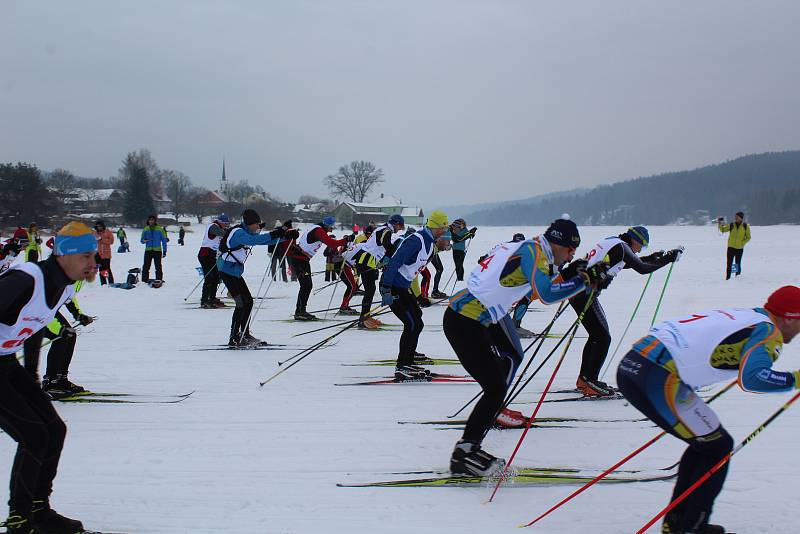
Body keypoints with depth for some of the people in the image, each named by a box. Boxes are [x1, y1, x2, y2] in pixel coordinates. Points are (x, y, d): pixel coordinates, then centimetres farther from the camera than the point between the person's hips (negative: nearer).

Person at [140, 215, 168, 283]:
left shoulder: (160, 229, 2)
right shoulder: (145, 229, 7)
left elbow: (164, 240, 5)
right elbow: (141, 240, 12)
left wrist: (164, 251, 1)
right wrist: (144, 241, -13)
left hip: (157, 250, -1)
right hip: (148, 250, 1)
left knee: (158, 266, -2)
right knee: (146, 266, -5)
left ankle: (159, 279, 4)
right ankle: (145, 279, 1)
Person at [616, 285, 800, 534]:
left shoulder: (741, 315, 23)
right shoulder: (769, 333, -1)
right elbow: (752, 378, -20)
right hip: (658, 381, -8)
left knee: (705, 443, 23)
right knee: (718, 447, 10)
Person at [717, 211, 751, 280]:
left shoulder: (745, 226, -1)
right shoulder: (731, 225, 2)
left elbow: (748, 237, 4)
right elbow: (723, 230, 8)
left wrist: (742, 243, -10)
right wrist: (720, 225, -11)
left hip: (739, 248, -1)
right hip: (731, 247, 1)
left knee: (738, 264, 2)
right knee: (729, 264, 0)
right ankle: (728, 278, 5)